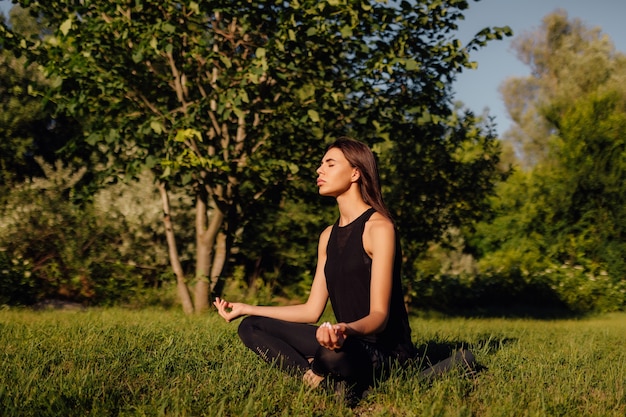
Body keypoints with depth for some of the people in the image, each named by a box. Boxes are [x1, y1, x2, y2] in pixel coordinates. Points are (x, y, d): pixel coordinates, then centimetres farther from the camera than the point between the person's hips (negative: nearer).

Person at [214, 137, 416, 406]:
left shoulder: (378, 227, -12)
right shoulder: (328, 236, 13)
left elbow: (379, 315, -19)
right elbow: (312, 310, 12)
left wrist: (346, 330, -41)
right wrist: (246, 309, 15)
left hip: (385, 350, -8)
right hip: (346, 342, 9)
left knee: (336, 353, -42)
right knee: (251, 327, 3)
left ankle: (316, 373, -6)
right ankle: (320, 381, -16)